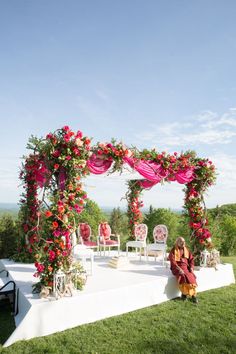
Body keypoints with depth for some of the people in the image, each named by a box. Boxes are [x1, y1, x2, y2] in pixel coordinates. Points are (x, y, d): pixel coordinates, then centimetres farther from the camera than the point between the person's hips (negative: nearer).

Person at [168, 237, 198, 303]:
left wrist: (191, 267, -6)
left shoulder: (186, 250, 12)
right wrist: (179, 269, -24)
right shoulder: (173, 251, -4)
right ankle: (184, 293, -11)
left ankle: (193, 295, -11)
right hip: (177, 268, -4)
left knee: (191, 277, -23)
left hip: (186, 267, 4)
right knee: (182, 276, -31)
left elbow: (191, 259, 11)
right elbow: (173, 261, -12)